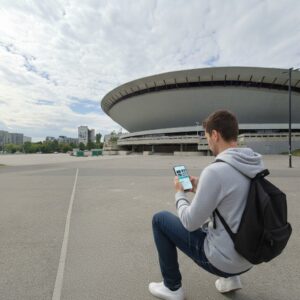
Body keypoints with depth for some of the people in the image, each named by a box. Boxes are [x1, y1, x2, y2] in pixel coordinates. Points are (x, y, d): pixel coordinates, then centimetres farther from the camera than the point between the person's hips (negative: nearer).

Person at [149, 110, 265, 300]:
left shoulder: (215, 171, -28)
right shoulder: (255, 168, -2)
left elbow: (190, 223, -18)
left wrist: (180, 193, -2)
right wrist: (199, 189, 11)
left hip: (221, 259, -7)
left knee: (160, 219, 4)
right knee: (209, 218, 32)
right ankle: (230, 277, 26)